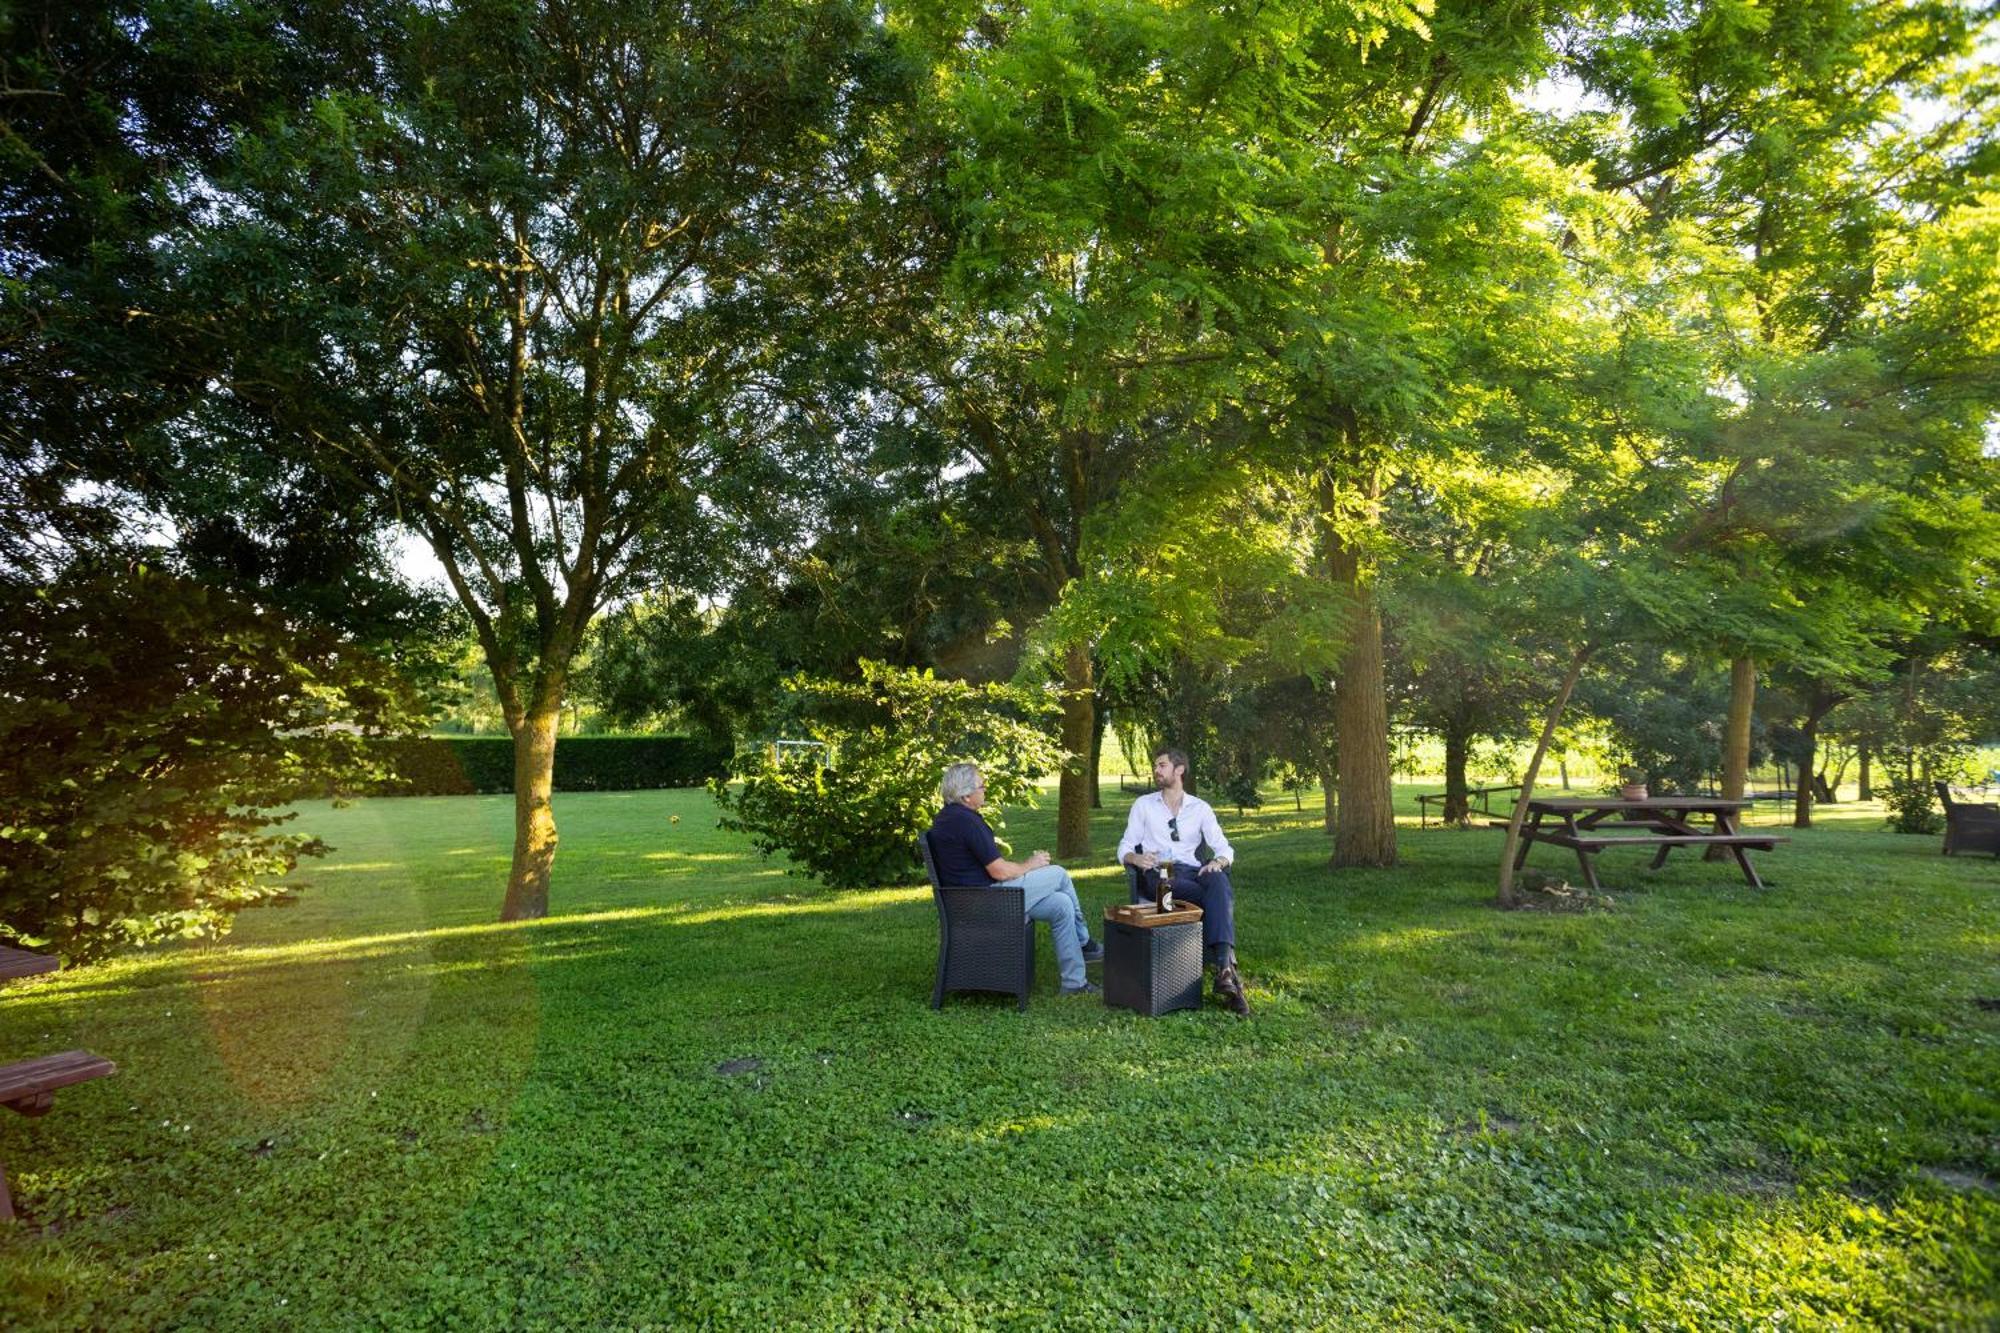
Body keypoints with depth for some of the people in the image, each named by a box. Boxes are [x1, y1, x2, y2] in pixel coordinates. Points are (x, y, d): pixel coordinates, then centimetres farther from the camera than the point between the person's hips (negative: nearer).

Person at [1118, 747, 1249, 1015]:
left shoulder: (1200, 808, 18)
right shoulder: (1143, 805, 16)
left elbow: (1224, 848, 10)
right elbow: (1124, 848, 11)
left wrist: (1218, 861, -15)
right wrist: (1136, 858, -14)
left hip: (1193, 872, 2)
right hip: (1159, 874, -1)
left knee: (1219, 881, -37)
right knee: (1215, 899, -32)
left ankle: (1223, 968, -46)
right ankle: (1226, 966, -34)